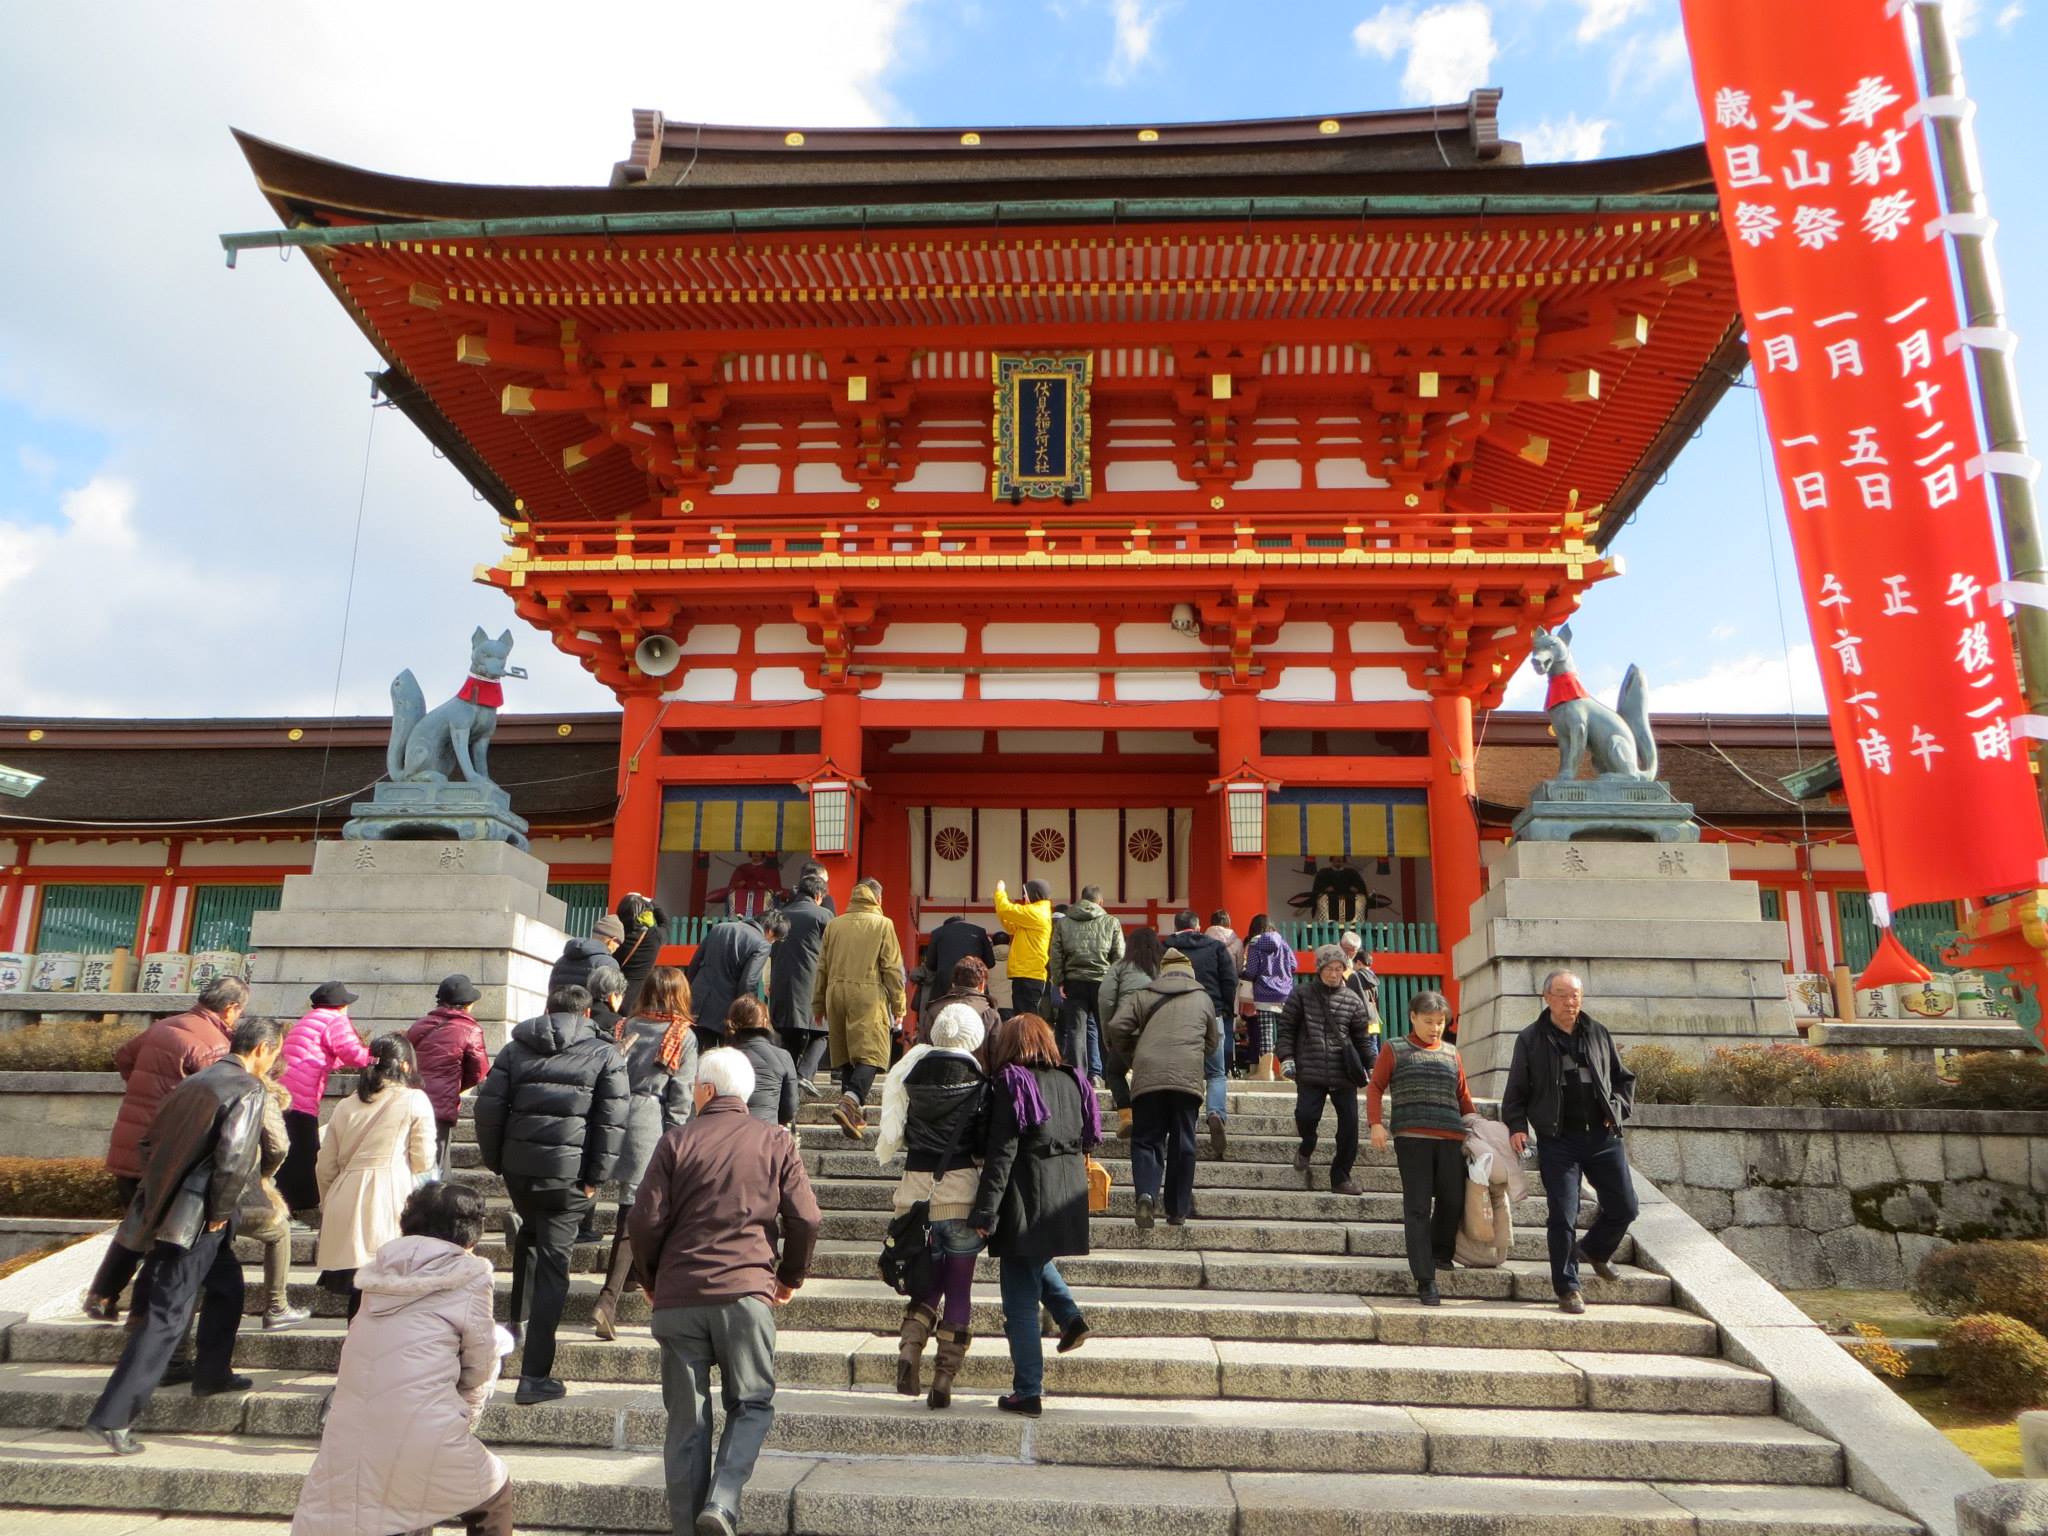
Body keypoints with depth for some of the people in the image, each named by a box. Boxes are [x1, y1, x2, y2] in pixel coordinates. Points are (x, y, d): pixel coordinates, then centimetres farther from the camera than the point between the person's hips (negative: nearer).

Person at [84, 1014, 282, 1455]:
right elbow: (234, 1159, -25)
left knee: (227, 1286, 25)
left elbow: (149, 1141, 15)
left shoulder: (195, 1081, 11)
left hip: (168, 1206, 9)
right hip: (196, 1220, -9)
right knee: (166, 1317, -4)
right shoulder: (248, 1090, -15)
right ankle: (111, 1418, -2)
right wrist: (220, 1211, -11)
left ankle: (212, 1373, 38)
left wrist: (162, 1189, 18)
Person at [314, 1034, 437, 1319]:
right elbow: (423, 1161, 0)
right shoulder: (415, 1100, 1)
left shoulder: (346, 1105, 14)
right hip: (391, 1199, -5)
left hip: (346, 1203, 5)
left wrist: (328, 1205, 28)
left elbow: (324, 1166, 16)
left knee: (356, 1289, 10)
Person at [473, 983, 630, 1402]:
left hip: (518, 1167, 3)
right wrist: (596, 1176, -2)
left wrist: (495, 1160, 12)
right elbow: (612, 1120, -6)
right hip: (568, 1174, -3)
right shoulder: (605, 1054, 0)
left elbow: (487, 1108, 4)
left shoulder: (515, 1048, 9)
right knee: (553, 1261, 1)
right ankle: (534, 1375, 1)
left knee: (529, 1232, 32)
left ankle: (518, 1318, 37)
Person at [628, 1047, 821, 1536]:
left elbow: (644, 1222, -1)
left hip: (678, 1297, 1)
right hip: (747, 1292, -1)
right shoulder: (776, 1143, 5)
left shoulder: (677, 1142, 3)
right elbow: (806, 1220, 1)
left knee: (686, 1417, 11)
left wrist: (652, 1279, 16)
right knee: (752, 1405, 12)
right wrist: (790, 1277, 16)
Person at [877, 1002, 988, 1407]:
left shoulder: (911, 1074, 1)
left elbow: (891, 1137, 6)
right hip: (961, 1192, -2)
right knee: (959, 1288, 8)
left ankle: (909, 1350, -5)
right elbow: (988, 1146, -5)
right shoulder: (979, 1083, -6)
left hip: (917, 1192, 3)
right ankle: (944, 1379, 8)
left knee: (928, 1281, 17)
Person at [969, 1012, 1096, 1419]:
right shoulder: (1072, 1081, 7)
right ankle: (1070, 1316, 16)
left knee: (1020, 1301, 3)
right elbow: (1087, 1143, 12)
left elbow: (1001, 1152, -14)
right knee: (1037, 1259, 33)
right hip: (1068, 1199, 6)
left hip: (1026, 1200, -6)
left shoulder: (1011, 1083, -9)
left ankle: (1028, 1393, 7)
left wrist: (985, 1212, -13)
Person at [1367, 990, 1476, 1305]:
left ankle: (1441, 1253, 31)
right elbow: (1375, 1088, 6)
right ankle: (1425, 1281, -2)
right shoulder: (1394, 1050, 8)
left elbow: (1463, 1097, 23)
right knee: (1417, 1208, -5)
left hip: (1451, 1138, 4)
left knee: (1453, 1201, 2)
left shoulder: (1451, 1054, 19)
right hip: (1411, 1137, -4)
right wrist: (1377, 1123, -7)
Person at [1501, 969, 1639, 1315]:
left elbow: (1623, 1078, 19)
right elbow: (1516, 1091, 3)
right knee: (1563, 1216, -3)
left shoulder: (1598, 1034, 9)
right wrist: (1517, 1126, -9)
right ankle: (1567, 1287, 11)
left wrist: (1618, 1108, 4)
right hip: (1558, 1140, -3)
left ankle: (1594, 1250, 39)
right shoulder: (1530, 1040, -1)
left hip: (1602, 1136, 4)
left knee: (1624, 1208, 10)